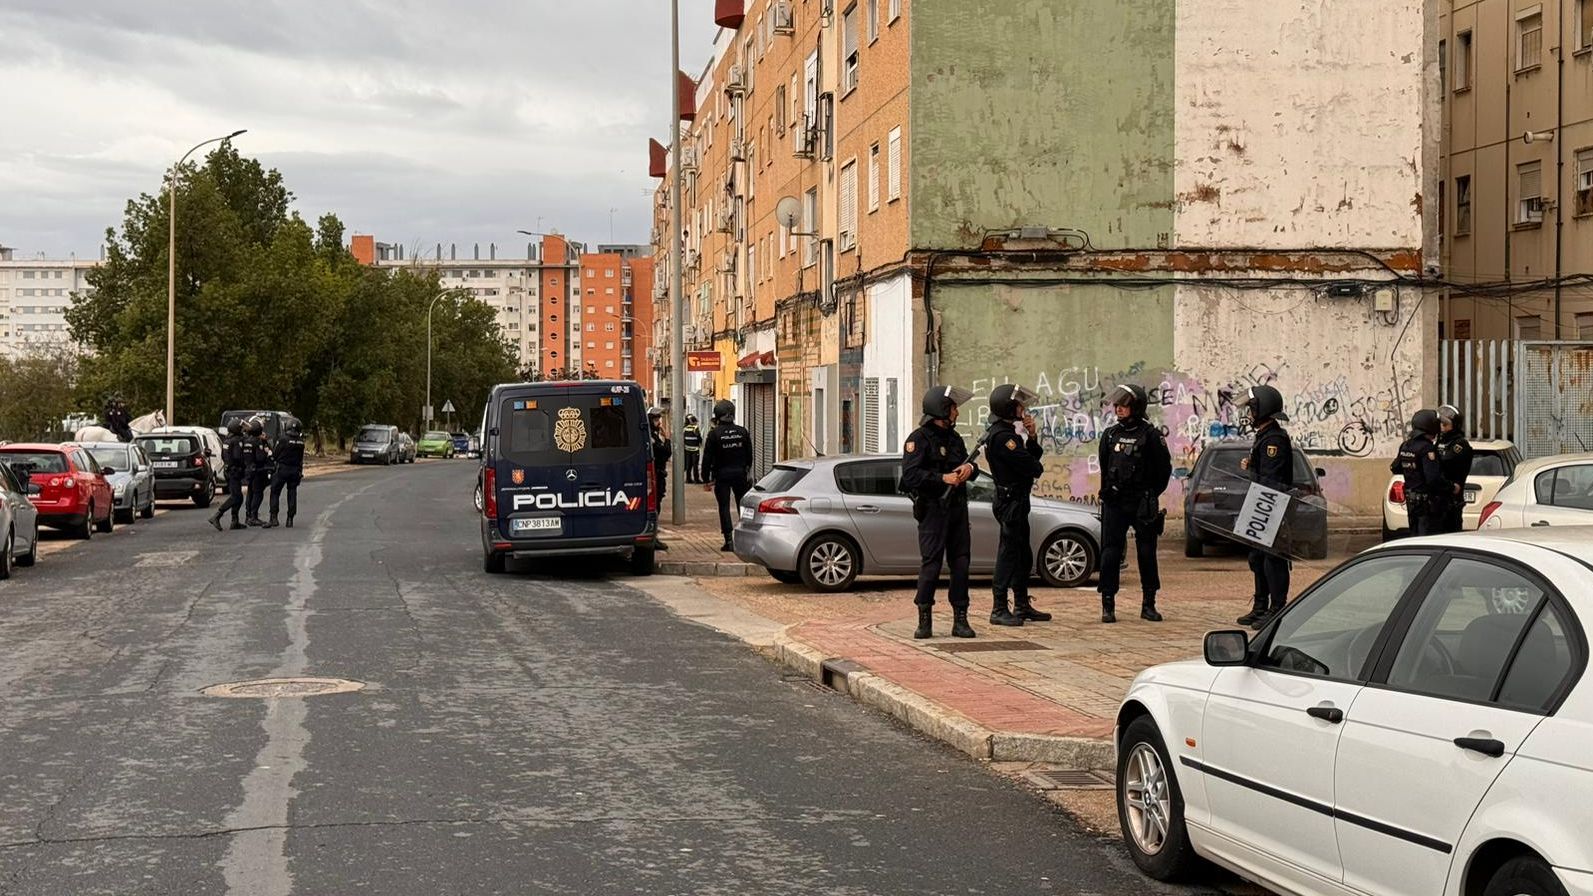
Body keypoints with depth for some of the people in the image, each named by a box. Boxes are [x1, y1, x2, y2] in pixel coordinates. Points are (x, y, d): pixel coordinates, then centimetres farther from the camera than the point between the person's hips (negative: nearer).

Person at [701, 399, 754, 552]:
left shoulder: (714, 433, -9)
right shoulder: (742, 432, 1)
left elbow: (707, 458, -8)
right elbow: (749, 455, 9)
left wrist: (706, 479, -2)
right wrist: (747, 471, 22)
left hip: (721, 475, -3)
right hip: (740, 473, 3)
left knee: (724, 507, 1)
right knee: (743, 505, 12)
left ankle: (729, 541, -7)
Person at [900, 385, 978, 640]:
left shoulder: (954, 438, 17)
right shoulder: (919, 439, -7)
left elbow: (969, 464, 21)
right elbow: (910, 475, -17)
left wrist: (969, 468, -3)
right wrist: (943, 478, -22)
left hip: (957, 509, 7)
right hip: (933, 511, -7)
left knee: (961, 564, 4)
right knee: (930, 564, -7)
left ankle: (960, 619, 9)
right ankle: (924, 620, 1)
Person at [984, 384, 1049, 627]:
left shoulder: (1009, 432, 16)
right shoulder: (1000, 436, -18)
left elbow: (1034, 456, 15)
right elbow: (1031, 467, -22)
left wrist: (1031, 436, -1)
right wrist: (1038, 468, 1)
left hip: (1018, 501, 11)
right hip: (1010, 501, -11)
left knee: (1024, 556, 16)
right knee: (1008, 555, -8)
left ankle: (1022, 606, 24)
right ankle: (999, 610, -5)